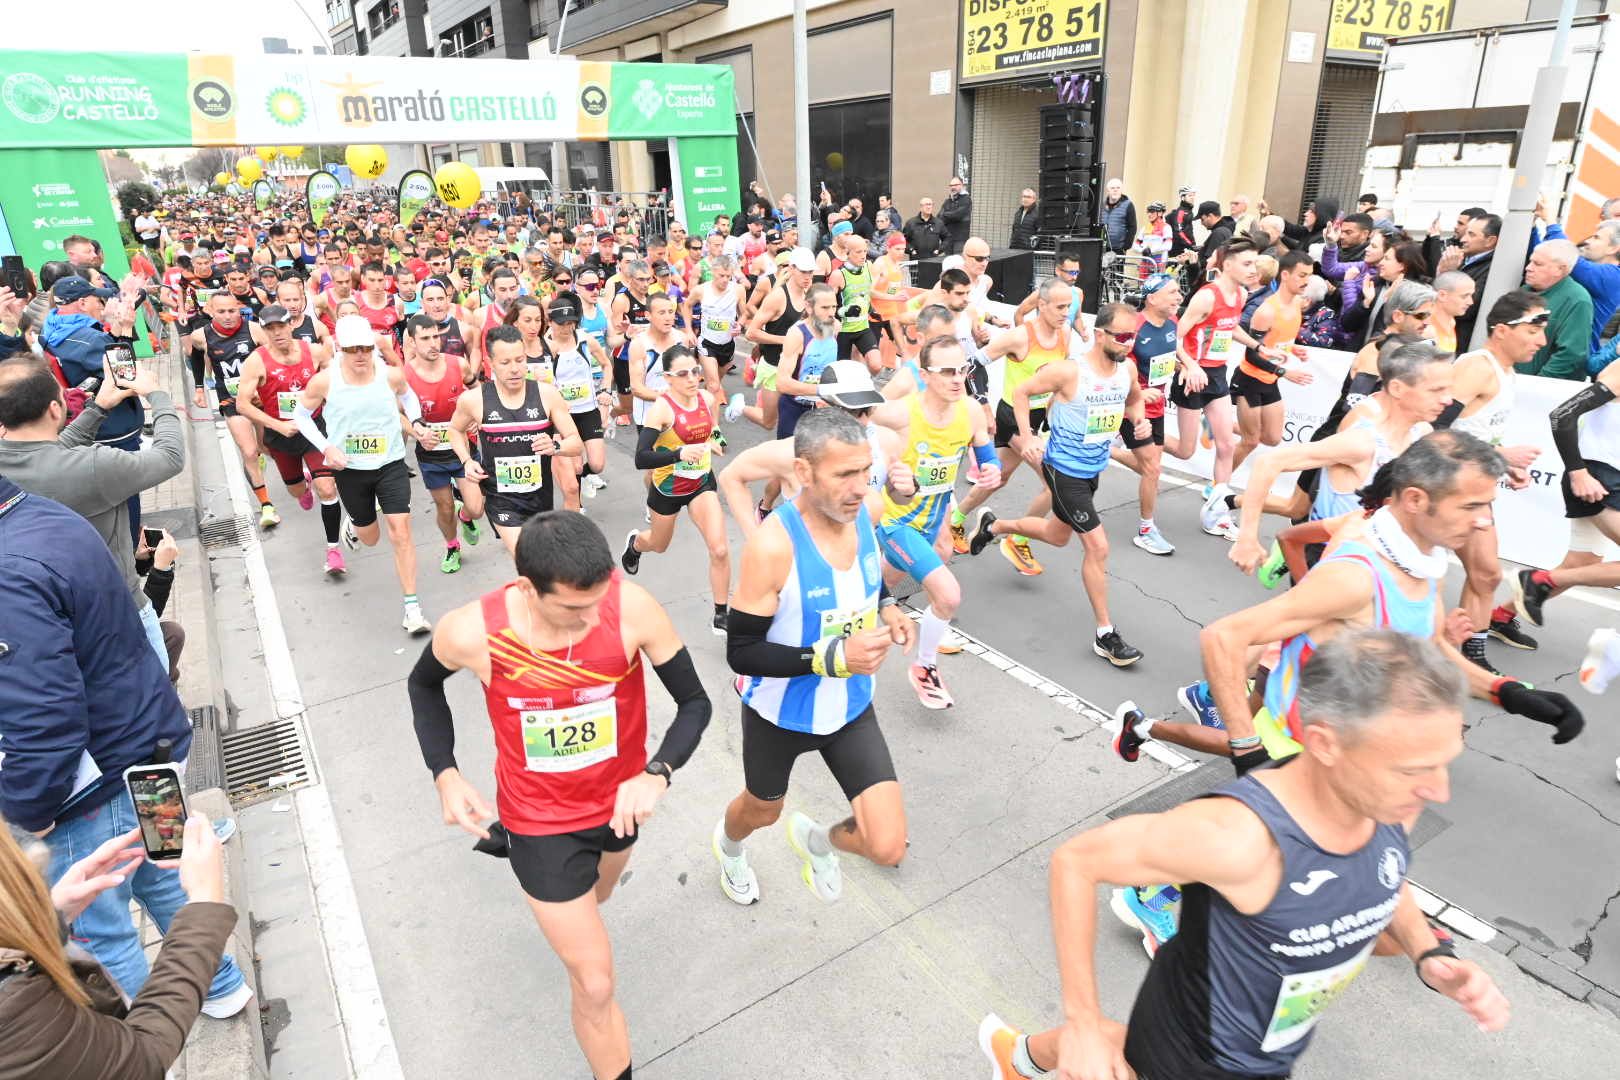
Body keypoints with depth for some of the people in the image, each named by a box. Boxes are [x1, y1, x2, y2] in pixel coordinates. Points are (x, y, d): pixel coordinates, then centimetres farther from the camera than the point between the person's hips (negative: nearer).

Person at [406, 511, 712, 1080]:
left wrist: (657, 774, -34)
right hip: (541, 818, -2)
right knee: (596, 987, 1)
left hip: (619, 799, 3)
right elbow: (423, 684, -2)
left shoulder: (632, 608, -30)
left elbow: (695, 703, -17)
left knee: (594, 901, 35)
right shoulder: (471, 631, -28)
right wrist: (445, 775, -13)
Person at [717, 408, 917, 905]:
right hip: (781, 714, -4)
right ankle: (728, 842, 66)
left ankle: (816, 839, 35)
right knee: (762, 811, 26)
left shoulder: (861, 514, -12)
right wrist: (834, 658, -35)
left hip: (851, 708, 4)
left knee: (888, 847, -2)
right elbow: (741, 653, -26)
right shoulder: (772, 545, -31)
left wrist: (888, 610, -11)